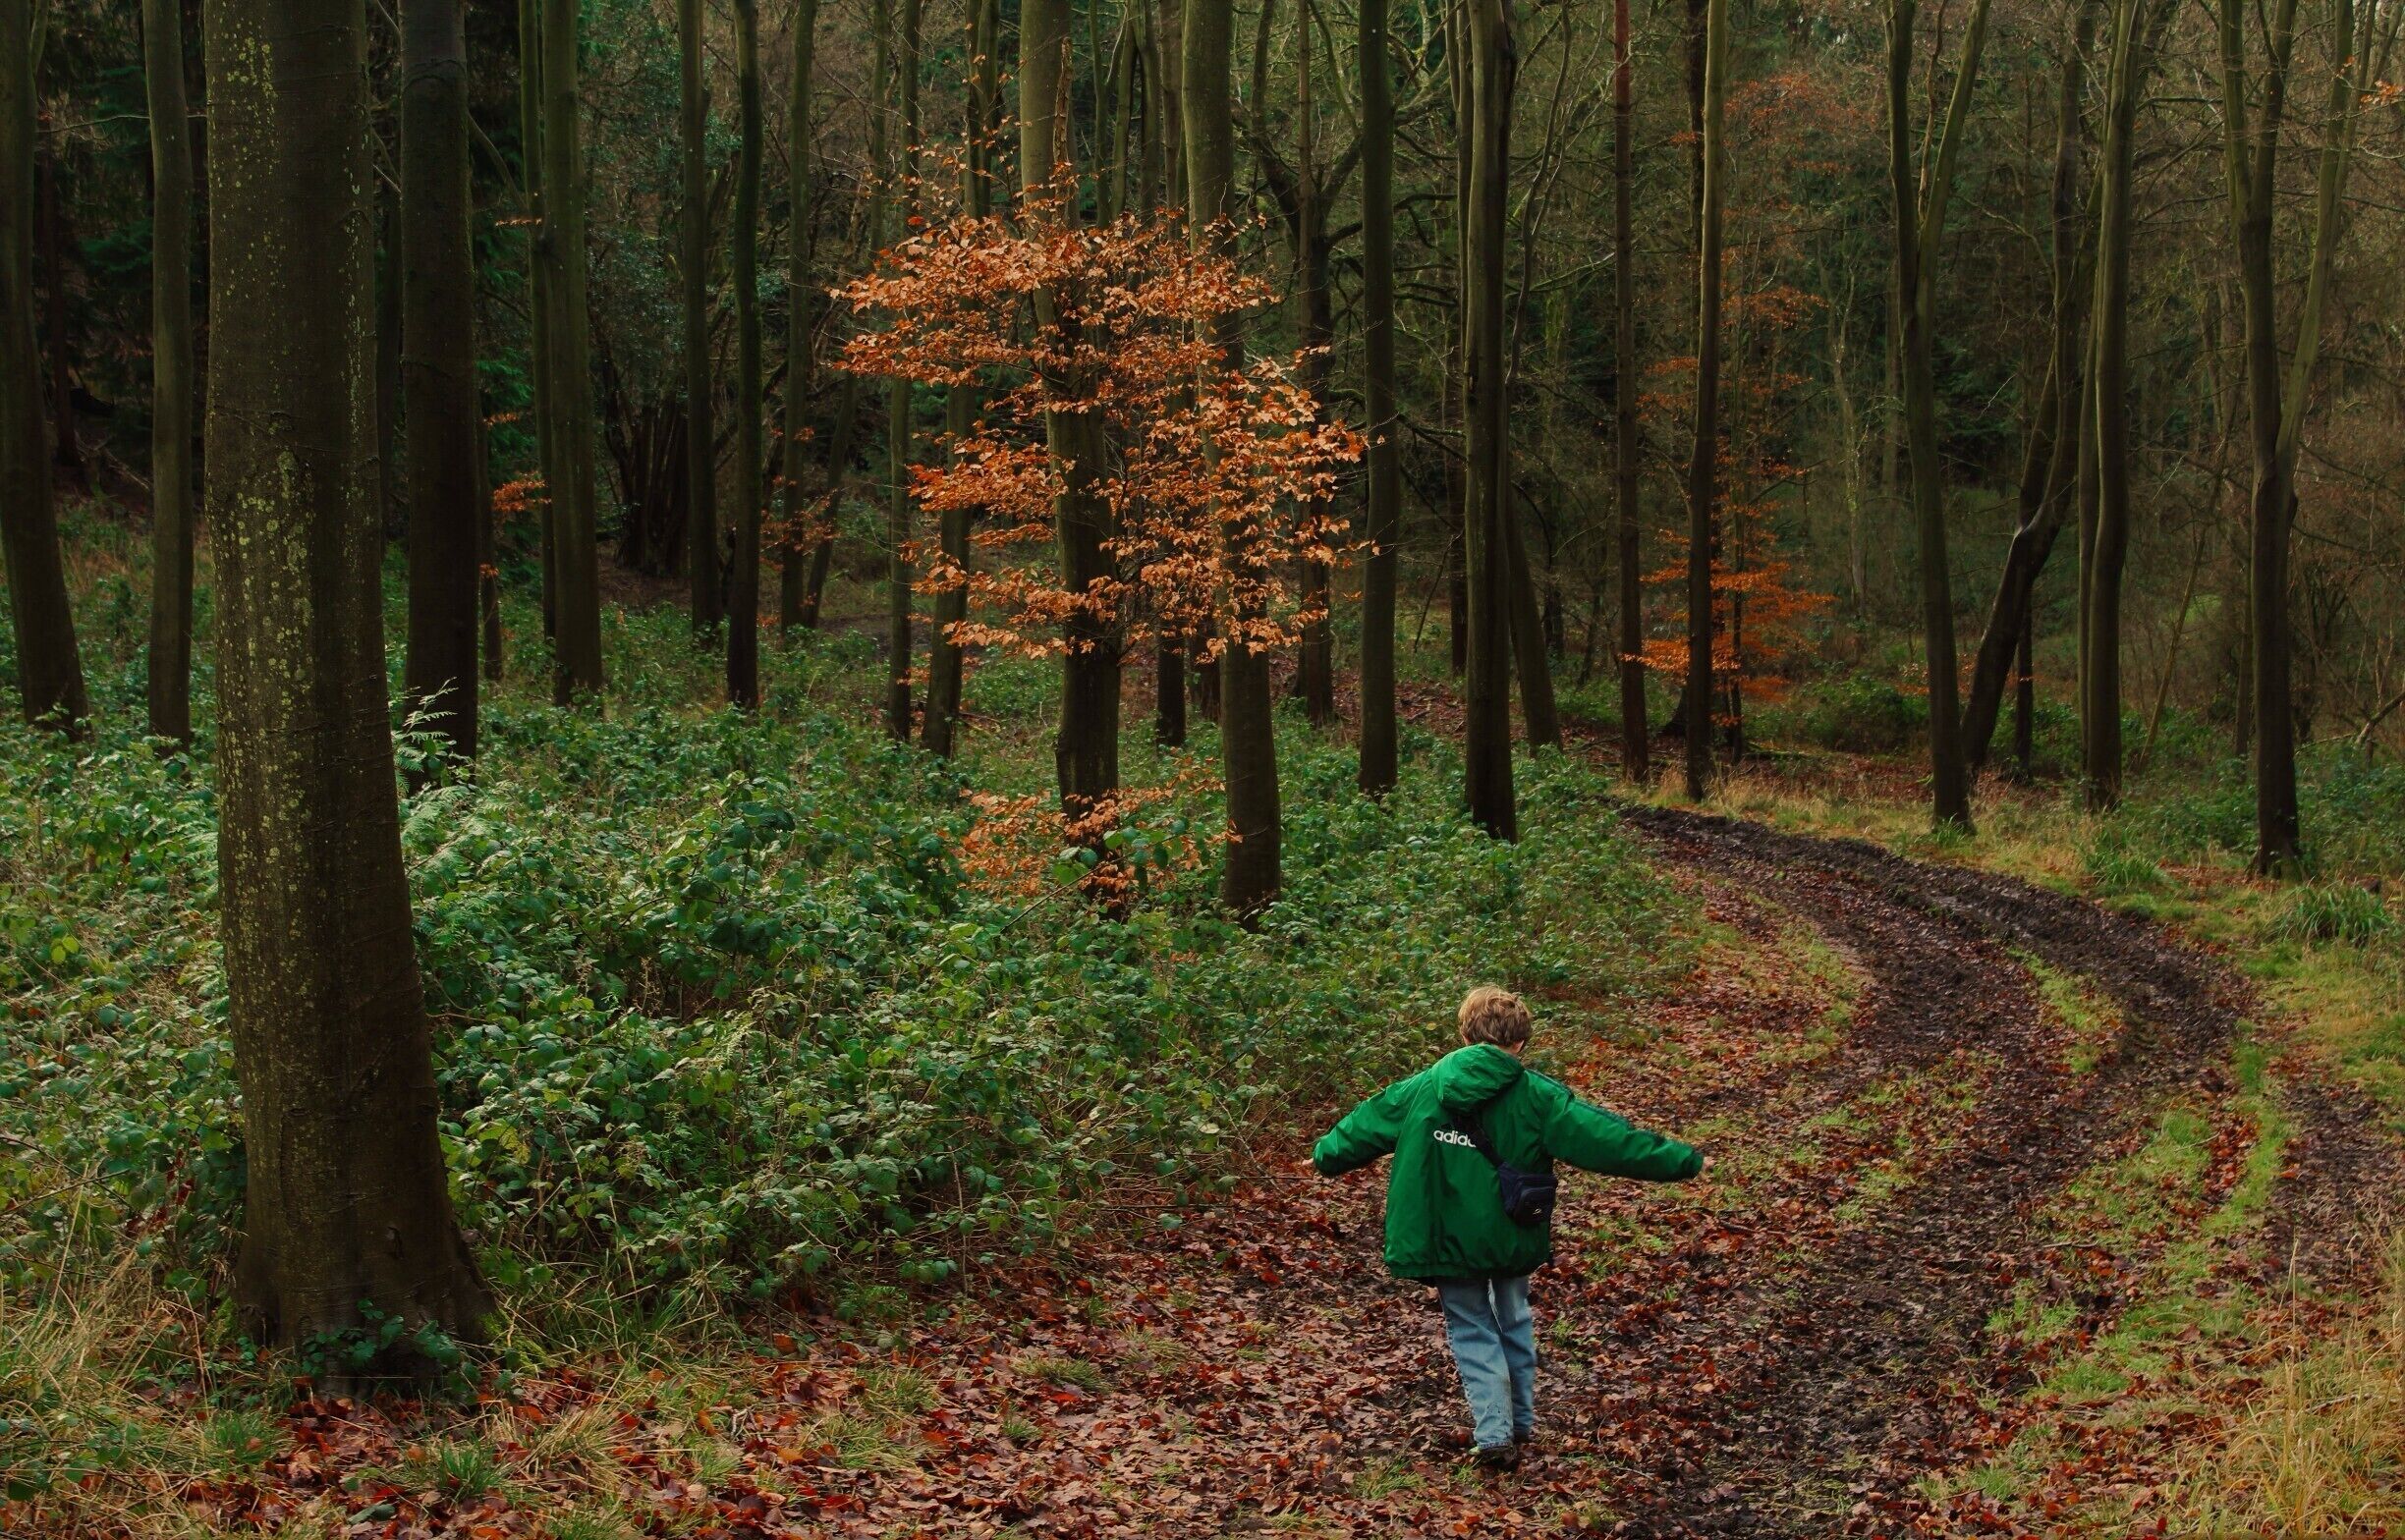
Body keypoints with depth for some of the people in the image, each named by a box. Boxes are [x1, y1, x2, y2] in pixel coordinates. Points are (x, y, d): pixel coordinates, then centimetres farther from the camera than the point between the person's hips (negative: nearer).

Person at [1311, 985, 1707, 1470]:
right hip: (1512, 1239, 0)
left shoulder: (1420, 1090, -4)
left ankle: (1494, 1433, 1)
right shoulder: (1538, 1097, -11)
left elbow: (1364, 1126, 9)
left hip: (1446, 1241, 0)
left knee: (1472, 1329, 12)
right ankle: (1521, 1421, 33)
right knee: (1513, 1321, 22)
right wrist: (1684, 1161, -7)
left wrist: (1325, 1155, 30)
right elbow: (1604, 1138, -13)